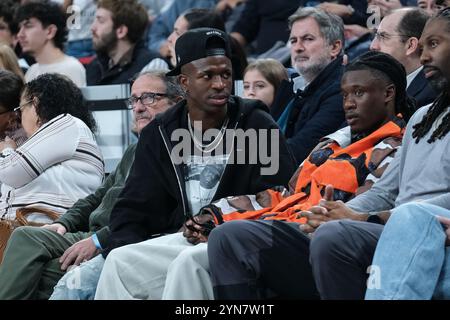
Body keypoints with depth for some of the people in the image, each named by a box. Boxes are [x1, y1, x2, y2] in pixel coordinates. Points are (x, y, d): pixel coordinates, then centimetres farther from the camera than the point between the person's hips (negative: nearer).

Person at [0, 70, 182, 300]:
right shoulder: (134, 151, 28)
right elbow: (98, 197, 30)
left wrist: (98, 240, -19)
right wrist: (64, 223, 10)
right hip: (94, 236, 9)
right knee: (25, 237, -14)